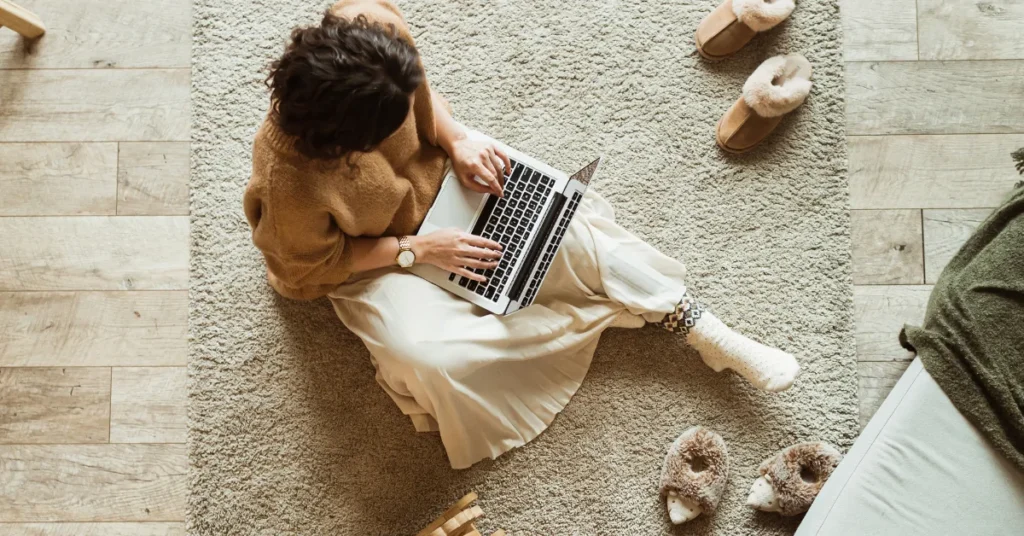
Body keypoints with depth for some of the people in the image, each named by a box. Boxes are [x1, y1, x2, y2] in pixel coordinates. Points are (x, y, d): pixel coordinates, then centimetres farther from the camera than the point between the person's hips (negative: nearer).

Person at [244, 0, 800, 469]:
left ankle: (709, 333, 1)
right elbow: (316, 262, -18)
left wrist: (455, 137, -21)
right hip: (363, 257, -3)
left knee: (561, 227, -12)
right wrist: (417, 249, -22)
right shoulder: (293, 177, -39)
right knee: (426, 356, -29)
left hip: (432, 176, 4)